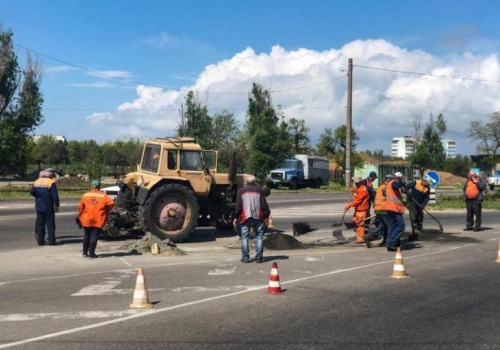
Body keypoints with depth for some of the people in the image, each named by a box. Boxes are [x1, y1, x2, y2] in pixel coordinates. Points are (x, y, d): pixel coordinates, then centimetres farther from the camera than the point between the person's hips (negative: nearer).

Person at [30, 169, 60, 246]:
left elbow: (32, 192, 1)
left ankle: (40, 240, 12)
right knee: (50, 224, 1)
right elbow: (55, 195, -14)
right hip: (48, 207, -5)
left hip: (39, 207, 5)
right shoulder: (51, 182, -11)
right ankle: (51, 241, 1)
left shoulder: (37, 182, 7)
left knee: (40, 224, 11)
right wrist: (57, 205, -8)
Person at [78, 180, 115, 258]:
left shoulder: (85, 195, 4)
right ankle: (91, 253, -1)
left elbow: (80, 207, 4)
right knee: (94, 236, 1)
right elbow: (111, 203, -14)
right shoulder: (103, 196, -4)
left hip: (87, 220, 3)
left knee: (86, 236, 16)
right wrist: (106, 211, 3)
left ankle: (85, 252, 22)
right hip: (98, 221, -3)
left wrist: (81, 216, 17)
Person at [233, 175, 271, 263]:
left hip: (245, 217, 0)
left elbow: (238, 206, 5)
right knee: (259, 236, 5)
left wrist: (236, 217, 10)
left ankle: (245, 257, 1)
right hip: (258, 217, 0)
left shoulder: (241, 191, 7)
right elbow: (264, 204, 3)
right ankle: (259, 257, 1)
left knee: (245, 237, 4)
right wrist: (266, 215, 9)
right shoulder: (259, 190, 6)